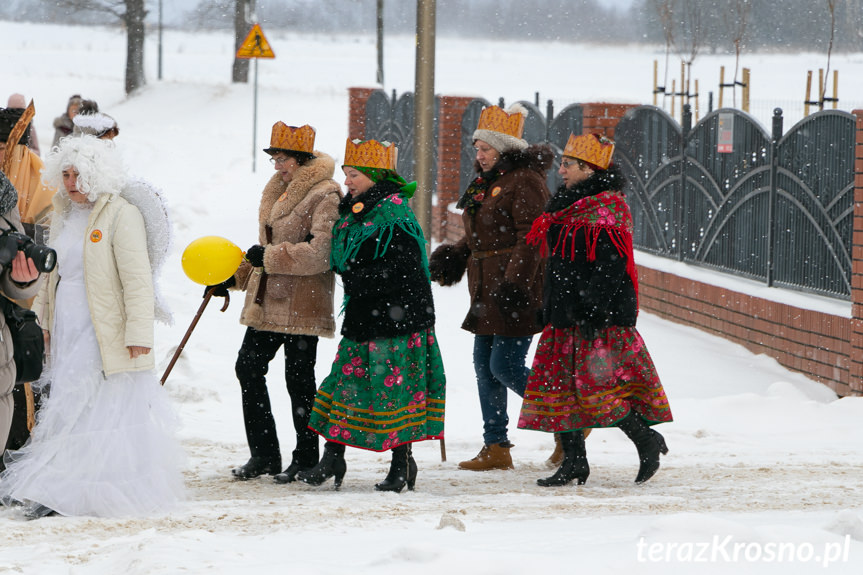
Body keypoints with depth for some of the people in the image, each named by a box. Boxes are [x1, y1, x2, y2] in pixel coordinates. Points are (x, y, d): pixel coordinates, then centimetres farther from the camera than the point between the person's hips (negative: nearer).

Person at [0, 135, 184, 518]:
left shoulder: (121, 216, -10)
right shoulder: (63, 216, 14)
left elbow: (137, 280, -14)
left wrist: (139, 332, -18)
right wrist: (41, 321, 20)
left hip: (106, 336, -7)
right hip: (67, 333, 7)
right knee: (65, 410, 6)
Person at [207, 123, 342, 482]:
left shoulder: (325, 196, -12)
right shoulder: (277, 190, 16)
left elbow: (320, 253, -22)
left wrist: (269, 256, -20)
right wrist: (235, 277, 17)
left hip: (302, 306, -9)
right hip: (266, 301, 9)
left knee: (298, 378, -2)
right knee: (248, 367, 6)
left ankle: (306, 459, 12)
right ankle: (263, 455, 15)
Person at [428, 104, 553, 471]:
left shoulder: (525, 182, -13)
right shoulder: (486, 182, 18)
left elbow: (531, 239, -20)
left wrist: (514, 282, -27)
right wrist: (455, 255, 9)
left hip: (516, 293, -10)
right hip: (488, 295, 10)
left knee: (505, 366, -11)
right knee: (485, 366, 10)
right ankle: (495, 447, 16)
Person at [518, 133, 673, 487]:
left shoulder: (607, 209, -13)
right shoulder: (569, 206, 17)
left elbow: (610, 268, -20)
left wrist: (590, 310, -25)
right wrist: (550, 308, 21)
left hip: (602, 317, -10)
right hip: (566, 313, 10)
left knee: (595, 385, -12)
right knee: (559, 384, 6)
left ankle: (647, 441, 3)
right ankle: (574, 461, 11)